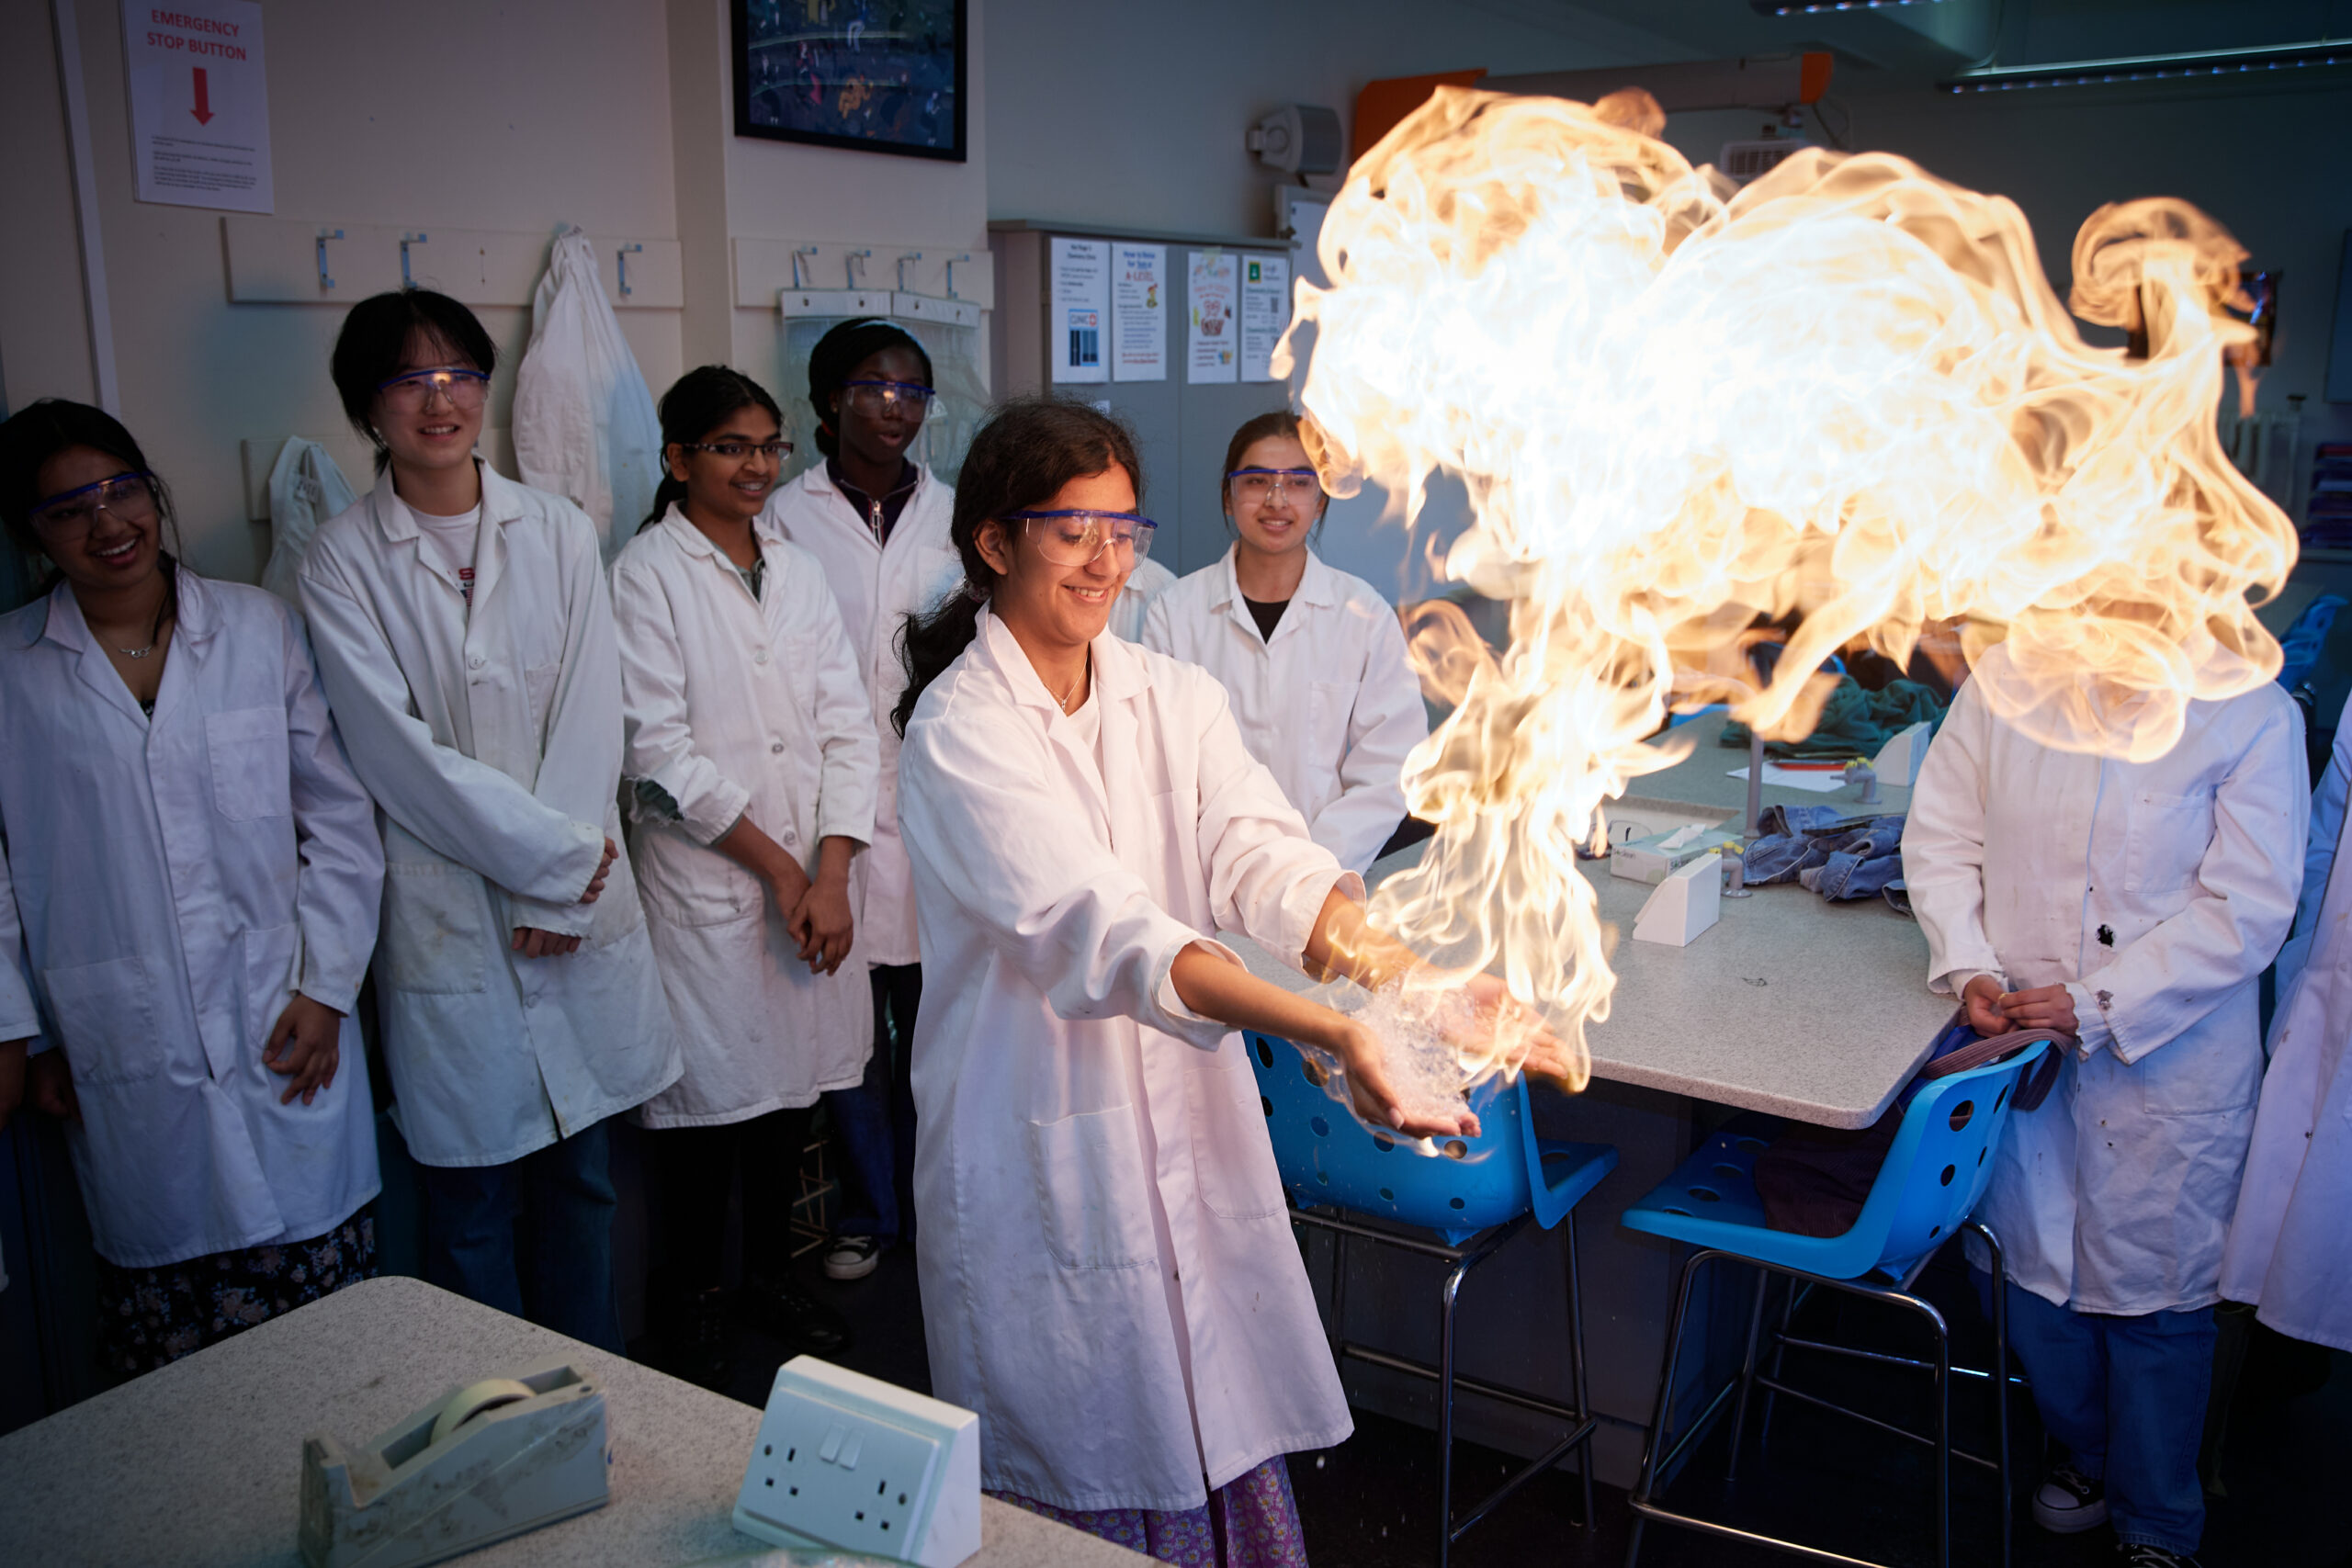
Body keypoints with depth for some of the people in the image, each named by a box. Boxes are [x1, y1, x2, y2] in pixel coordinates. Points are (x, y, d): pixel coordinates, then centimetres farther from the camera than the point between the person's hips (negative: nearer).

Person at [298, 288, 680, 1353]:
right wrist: (553, 853, -13)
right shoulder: (342, 560, -2)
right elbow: (394, 746, -10)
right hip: (447, 913, -3)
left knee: (580, 1175, 13)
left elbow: (591, 715, -1)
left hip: (582, 903, 3)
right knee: (471, 1202, 6)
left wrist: (564, 894, -9)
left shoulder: (559, 532, 5)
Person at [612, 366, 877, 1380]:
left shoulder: (798, 572, 11)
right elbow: (657, 748, -12)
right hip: (702, 881, -5)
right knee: (707, 1090, 3)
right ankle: (693, 1299, 22)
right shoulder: (646, 574, -5)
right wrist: (774, 864, -10)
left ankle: (772, 1272, 32)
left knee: (791, 1081, 13)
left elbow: (849, 727, 5)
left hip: (814, 879, 5)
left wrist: (831, 875, -6)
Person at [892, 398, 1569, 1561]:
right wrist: (1331, 1035, -38)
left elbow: (1267, 863, -9)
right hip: (1047, 1168, -4)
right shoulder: (960, 730, -12)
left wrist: (1428, 985, -28)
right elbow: (1101, 928, -25)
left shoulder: (1176, 699, 7)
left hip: (1195, 1141, 5)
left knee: (1231, 1459, 8)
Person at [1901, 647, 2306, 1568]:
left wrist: (2098, 1004, -19)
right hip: (2016, 1039, 3)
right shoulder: (2003, 679, -4)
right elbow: (1942, 836, 2)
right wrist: (1968, 966, -12)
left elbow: (2247, 906, -14)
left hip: (2170, 1056, -3)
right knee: (2028, 1260, 16)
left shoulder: (2251, 716, -12)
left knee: (2154, 1293, 9)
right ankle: (2087, 1452, 44)